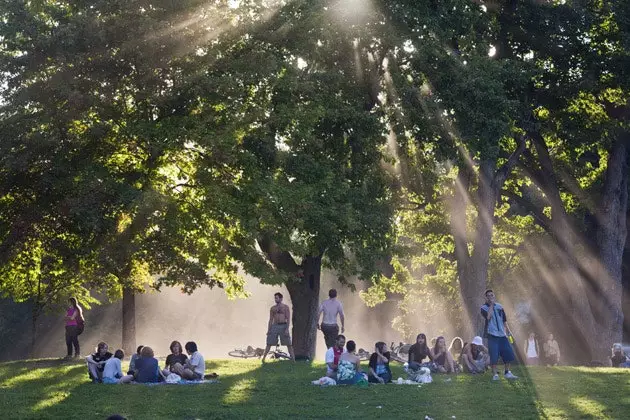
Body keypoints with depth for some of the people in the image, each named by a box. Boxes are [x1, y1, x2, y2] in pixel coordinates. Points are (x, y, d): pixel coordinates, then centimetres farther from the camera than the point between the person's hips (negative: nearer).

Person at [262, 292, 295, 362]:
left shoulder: (285, 307, 1)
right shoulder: (273, 308, 12)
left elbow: (288, 319, -5)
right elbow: (271, 320, 13)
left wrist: (287, 329, -15)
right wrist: (268, 330, 4)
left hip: (283, 326, -3)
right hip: (275, 326, 3)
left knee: (288, 344, -3)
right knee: (269, 343, -3)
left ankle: (293, 359, 0)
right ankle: (263, 358, -2)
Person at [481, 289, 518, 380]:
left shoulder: (499, 306, 13)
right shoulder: (484, 308, -1)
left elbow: (504, 319, 18)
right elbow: (488, 317, -20)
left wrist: (507, 329, 9)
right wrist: (491, 305, -14)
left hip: (502, 334, 5)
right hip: (492, 335, -5)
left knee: (508, 352, 3)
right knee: (494, 355, -8)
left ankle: (507, 372, 16)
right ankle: (495, 374, 2)